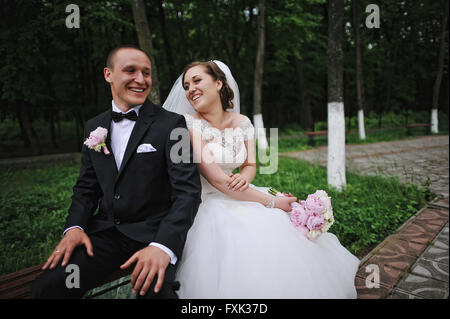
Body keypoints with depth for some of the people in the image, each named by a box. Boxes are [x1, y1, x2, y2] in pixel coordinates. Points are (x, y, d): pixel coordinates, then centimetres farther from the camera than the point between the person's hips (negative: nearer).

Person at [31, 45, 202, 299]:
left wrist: (163, 246, -29)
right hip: (106, 231, 5)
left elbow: (188, 191, -15)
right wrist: (75, 227, -6)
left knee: (155, 289, -31)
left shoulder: (171, 124, -8)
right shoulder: (94, 127, 9)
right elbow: (87, 187, 14)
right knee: (47, 287, -14)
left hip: (153, 233, -4)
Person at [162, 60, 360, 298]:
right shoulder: (189, 124, -12)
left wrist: (244, 178, -14)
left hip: (243, 199, 5)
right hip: (210, 206, -4)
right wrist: (271, 201, -17)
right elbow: (217, 180, -18)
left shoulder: (242, 122, 3)